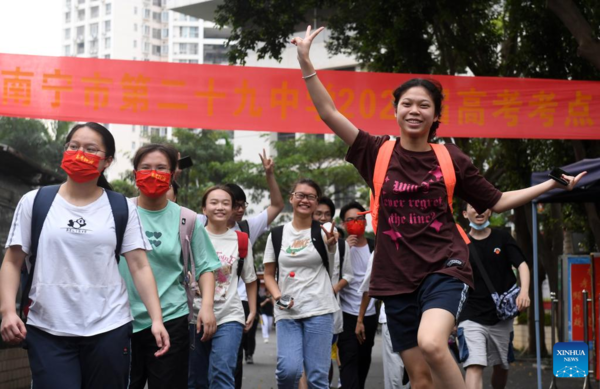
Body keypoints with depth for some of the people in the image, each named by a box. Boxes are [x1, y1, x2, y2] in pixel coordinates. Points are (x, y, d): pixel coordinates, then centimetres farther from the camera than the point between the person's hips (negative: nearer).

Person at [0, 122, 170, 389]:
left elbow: (139, 267, 2)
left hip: (109, 329, 1)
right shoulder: (34, 202, 4)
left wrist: (156, 319, -7)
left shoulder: (122, 208, 5)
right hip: (47, 331, -1)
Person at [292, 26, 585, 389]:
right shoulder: (378, 153, 2)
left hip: (445, 268, -2)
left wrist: (552, 184, 8)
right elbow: (330, 113, -2)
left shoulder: (451, 158, 2)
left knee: (431, 343, -31)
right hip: (398, 278, 2)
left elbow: (497, 201, 12)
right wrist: (306, 62, -9)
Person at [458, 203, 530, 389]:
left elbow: (522, 264, -3)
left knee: (501, 366, 15)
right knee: (474, 366, -18)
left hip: (502, 316, 2)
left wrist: (524, 291, -21)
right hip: (472, 317, -2)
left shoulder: (502, 238, 4)